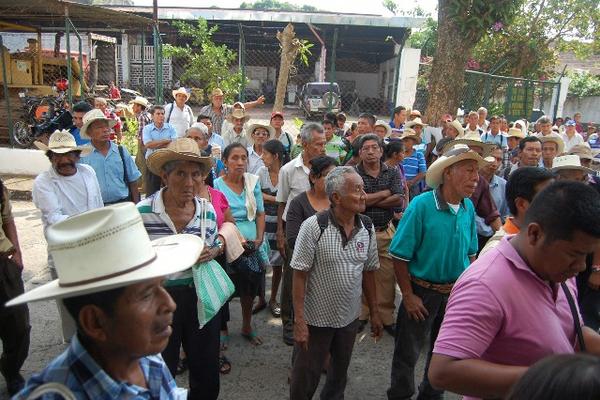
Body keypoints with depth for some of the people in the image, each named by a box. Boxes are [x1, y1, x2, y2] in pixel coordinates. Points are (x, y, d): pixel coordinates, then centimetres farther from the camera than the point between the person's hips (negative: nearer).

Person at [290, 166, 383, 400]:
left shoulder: (367, 228, -3)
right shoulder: (314, 226, -18)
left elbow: (368, 272, 5)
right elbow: (300, 275, -16)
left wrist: (374, 313, 8)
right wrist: (299, 321, -17)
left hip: (350, 318, 5)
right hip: (315, 319, -4)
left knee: (340, 373, 24)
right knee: (305, 378, 13)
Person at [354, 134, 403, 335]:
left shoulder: (393, 173, 4)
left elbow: (399, 200, -9)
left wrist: (369, 201, -11)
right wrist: (385, 193, -9)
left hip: (386, 233, 2)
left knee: (387, 278, 6)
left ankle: (386, 317, 22)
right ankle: (361, 315, 25)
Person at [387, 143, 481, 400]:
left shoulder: (469, 208, -5)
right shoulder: (421, 205, -21)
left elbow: (470, 253, 8)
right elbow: (399, 256, -18)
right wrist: (408, 296, -14)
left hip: (457, 292, 5)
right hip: (422, 291, -5)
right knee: (408, 352, 11)